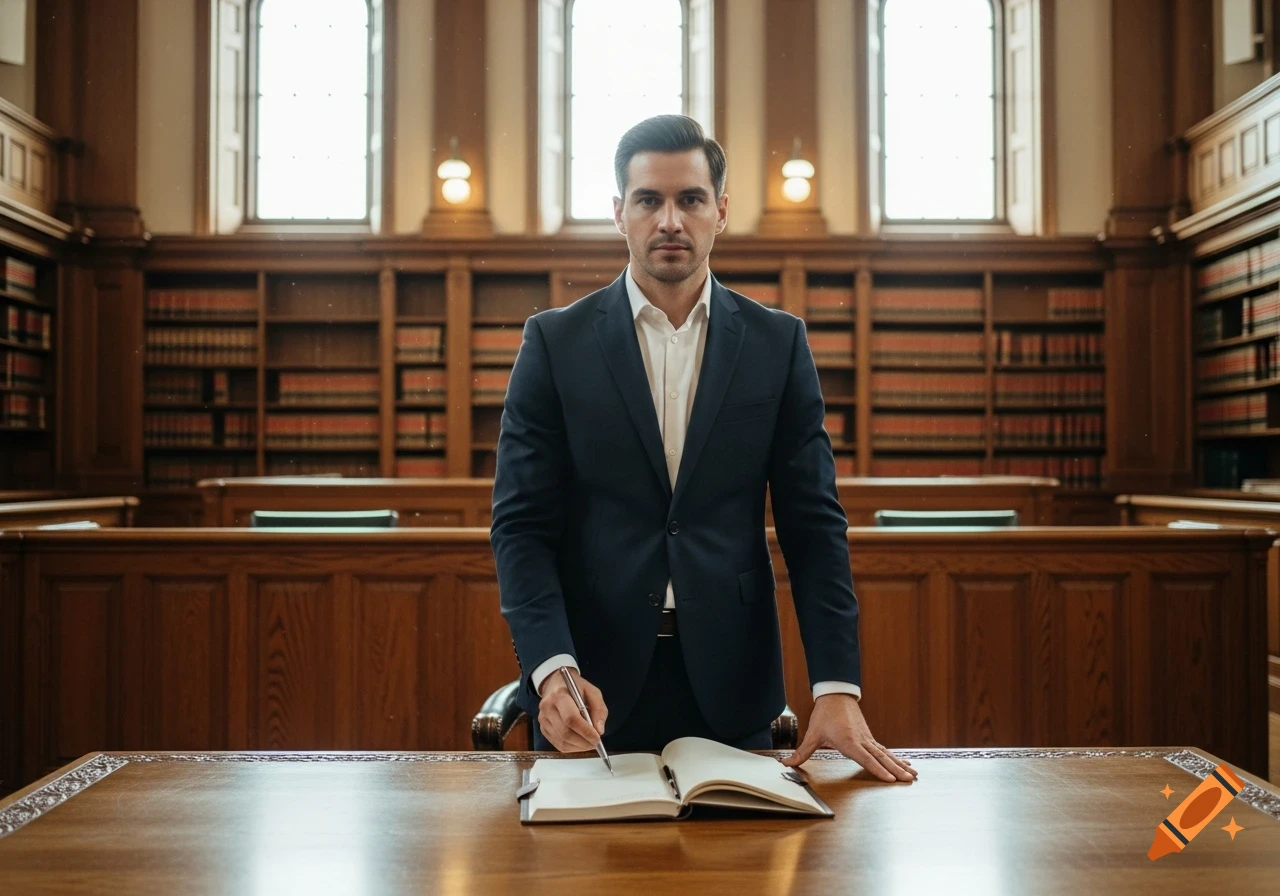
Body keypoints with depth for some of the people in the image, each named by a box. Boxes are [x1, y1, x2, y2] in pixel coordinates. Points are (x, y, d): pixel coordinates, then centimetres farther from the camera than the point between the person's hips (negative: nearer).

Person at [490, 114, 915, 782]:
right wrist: (553, 669, -19)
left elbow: (813, 524, -1)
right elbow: (522, 525, -5)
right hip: (589, 688, -1)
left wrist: (838, 689, -11)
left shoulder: (777, 343, 2)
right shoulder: (555, 342, -1)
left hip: (731, 689, 1)